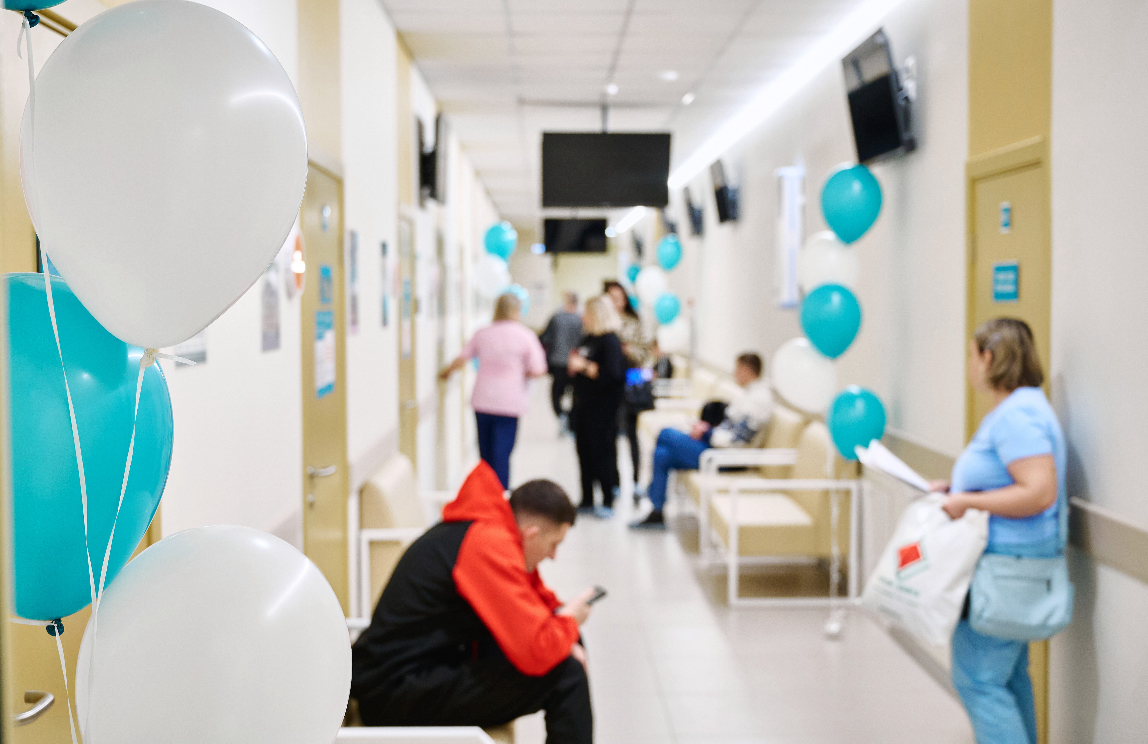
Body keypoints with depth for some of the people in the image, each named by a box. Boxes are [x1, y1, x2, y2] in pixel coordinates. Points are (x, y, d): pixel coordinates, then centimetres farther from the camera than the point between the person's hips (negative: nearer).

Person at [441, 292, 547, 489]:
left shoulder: (482, 334, 6)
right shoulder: (525, 336, -5)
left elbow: (461, 359, 14)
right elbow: (538, 371, -9)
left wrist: (447, 372, 33)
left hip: (482, 401, 4)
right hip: (508, 404, -4)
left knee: (486, 453, 14)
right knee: (502, 455, -4)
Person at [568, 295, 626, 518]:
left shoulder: (610, 340, -15)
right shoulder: (588, 338, 13)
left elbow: (612, 374, -25)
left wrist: (584, 367, -19)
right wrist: (574, 364, 5)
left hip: (602, 407, -9)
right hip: (584, 404, 9)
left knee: (602, 451, -3)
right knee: (584, 450, 13)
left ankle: (608, 502, 5)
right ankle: (587, 499, 24)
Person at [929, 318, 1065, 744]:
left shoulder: (1017, 414, -20)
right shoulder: (1014, 409, 14)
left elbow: (1039, 493, -29)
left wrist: (967, 502, -22)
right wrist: (956, 489, 11)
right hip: (1009, 564, 11)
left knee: (977, 680, -7)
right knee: (1009, 676, 19)